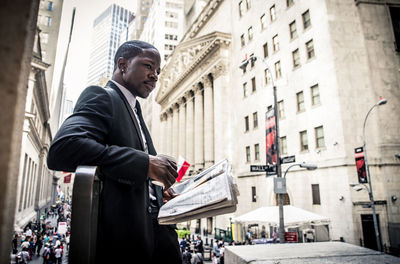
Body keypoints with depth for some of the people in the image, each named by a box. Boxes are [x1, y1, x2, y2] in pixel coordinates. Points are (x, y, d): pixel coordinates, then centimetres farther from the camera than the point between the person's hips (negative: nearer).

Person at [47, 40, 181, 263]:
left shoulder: (134, 111, 20)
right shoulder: (101, 96, -8)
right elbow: (62, 149, -26)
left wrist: (160, 192, 7)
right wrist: (145, 162, -26)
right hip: (120, 231, -8)